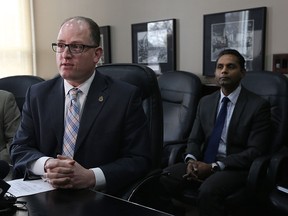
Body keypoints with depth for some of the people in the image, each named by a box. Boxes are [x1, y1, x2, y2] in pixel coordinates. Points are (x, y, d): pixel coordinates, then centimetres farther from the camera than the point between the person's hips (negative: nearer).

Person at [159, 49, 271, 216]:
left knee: (208, 191, -36)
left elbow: (256, 151, -11)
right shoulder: (205, 102, 12)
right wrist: (191, 159, -11)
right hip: (203, 164, 5)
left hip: (236, 168, -4)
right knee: (162, 180, -22)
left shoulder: (258, 105, -5)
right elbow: (194, 139, 13)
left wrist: (214, 166, -18)